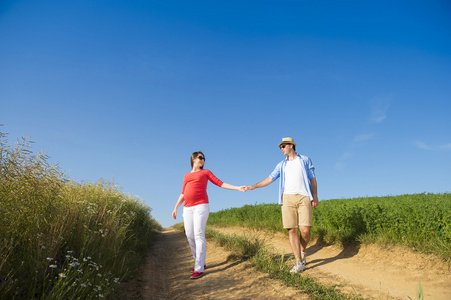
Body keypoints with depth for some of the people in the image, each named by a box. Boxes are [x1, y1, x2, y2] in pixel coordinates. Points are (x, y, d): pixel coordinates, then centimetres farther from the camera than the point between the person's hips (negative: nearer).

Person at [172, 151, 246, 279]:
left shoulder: (206, 172, 13)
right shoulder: (187, 175, 22)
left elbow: (220, 183, 7)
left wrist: (238, 188, -1)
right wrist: (175, 208, 16)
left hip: (201, 206, -4)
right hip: (187, 208, 4)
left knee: (199, 235, -12)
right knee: (189, 236, 1)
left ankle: (199, 268, -10)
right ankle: (200, 262, 17)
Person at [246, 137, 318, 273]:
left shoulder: (305, 160, 15)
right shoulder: (282, 165, 21)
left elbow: (312, 179, 12)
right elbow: (270, 178, 15)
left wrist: (315, 196, 3)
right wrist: (253, 186, 7)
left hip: (303, 197, -2)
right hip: (288, 198, 2)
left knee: (305, 230, -10)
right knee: (292, 230, -5)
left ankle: (303, 251, 20)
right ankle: (299, 262, 2)